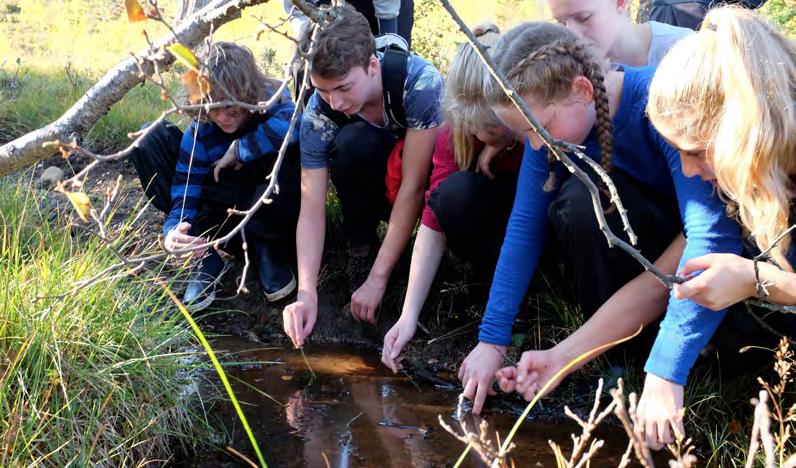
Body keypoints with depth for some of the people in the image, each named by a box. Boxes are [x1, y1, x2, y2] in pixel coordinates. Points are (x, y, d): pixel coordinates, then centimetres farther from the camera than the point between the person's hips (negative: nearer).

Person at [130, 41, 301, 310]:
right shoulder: (200, 133, -17)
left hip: (274, 209, -3)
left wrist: (239, 150, -33)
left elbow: (293, 125, -47)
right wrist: (173, 232, -45)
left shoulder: (272, 101, -22)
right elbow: (184, 194, -22)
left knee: (288, 148, -37)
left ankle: (265, 247, -14)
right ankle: (204, 259, -19)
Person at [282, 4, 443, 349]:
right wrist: (307, 293, -36)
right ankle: (360, 252, -12)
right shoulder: (319, 112, -23)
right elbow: (311, 211, -23)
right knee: (352, 143, -32)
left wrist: (378, 279, -32)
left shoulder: (419, 81, -33)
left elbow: (413, 185, -32)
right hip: (376, 185, 2)